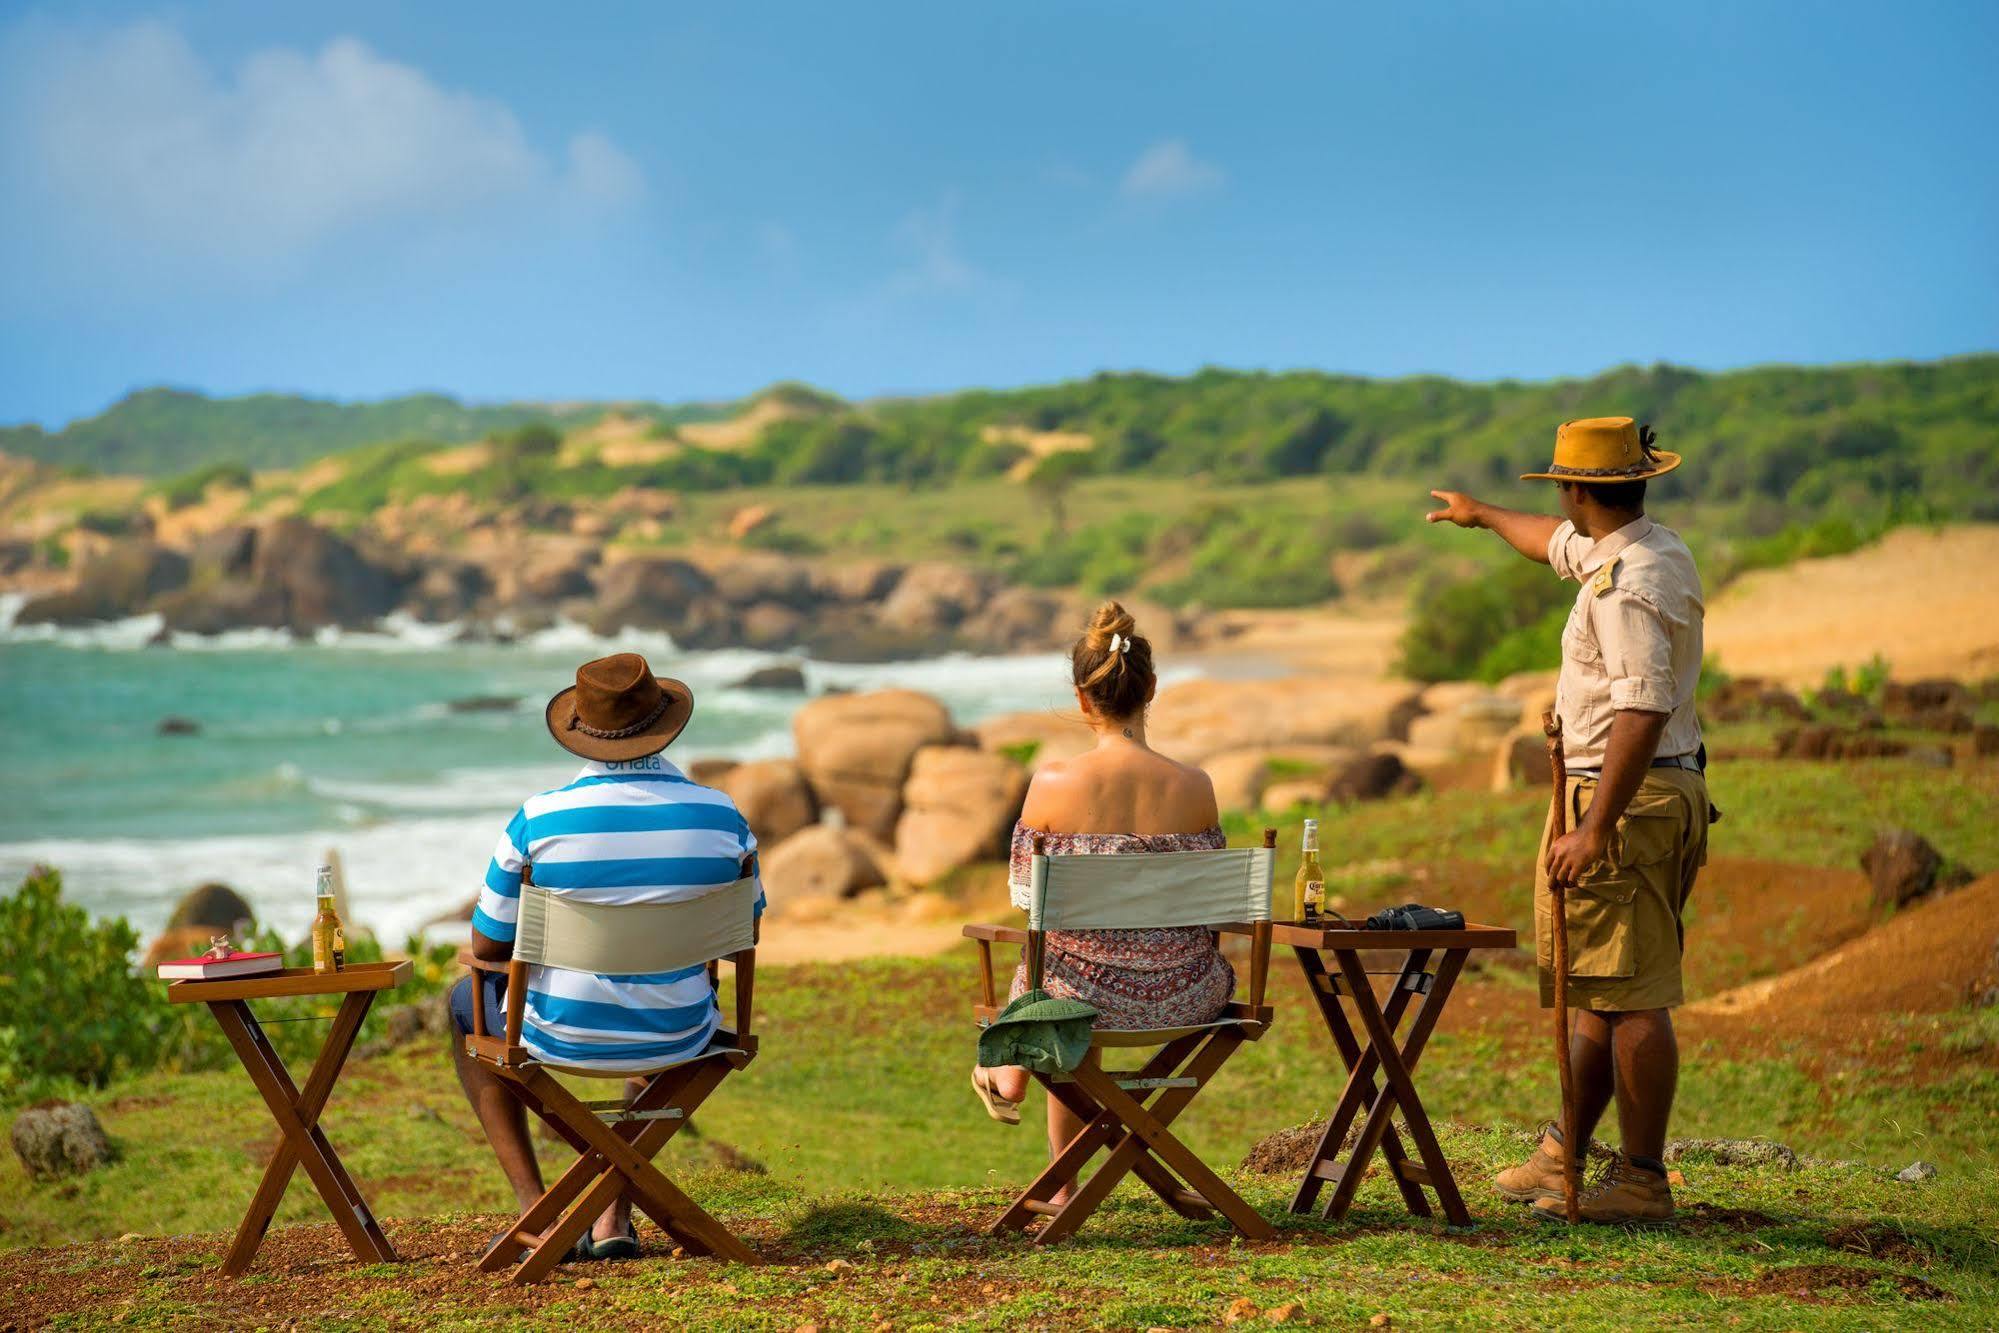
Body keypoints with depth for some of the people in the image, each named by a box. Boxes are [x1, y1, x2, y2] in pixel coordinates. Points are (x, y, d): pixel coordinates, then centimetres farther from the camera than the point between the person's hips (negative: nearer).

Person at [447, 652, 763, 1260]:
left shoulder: (538, 820, -17)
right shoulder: (721, 817, -10)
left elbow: (487, 947, -5)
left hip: (561, 1035, -2)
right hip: (678, 1038, 2)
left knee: (465, 1002, 31)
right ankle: (615, 1212, 32)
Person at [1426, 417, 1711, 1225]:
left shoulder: (1628, 583, -19)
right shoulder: (1651, 548, 14)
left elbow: (1643, 713, -28)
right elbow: (1558, 545, 36)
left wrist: (1593, 831, -28)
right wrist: (1482, 515, 53)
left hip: (1625, 797, -11)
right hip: (1666, 794, 11)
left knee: (1631, 996, -7)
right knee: (1600, 990, 16)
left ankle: (1641, 1181, -3)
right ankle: (1561, 1158, 24)